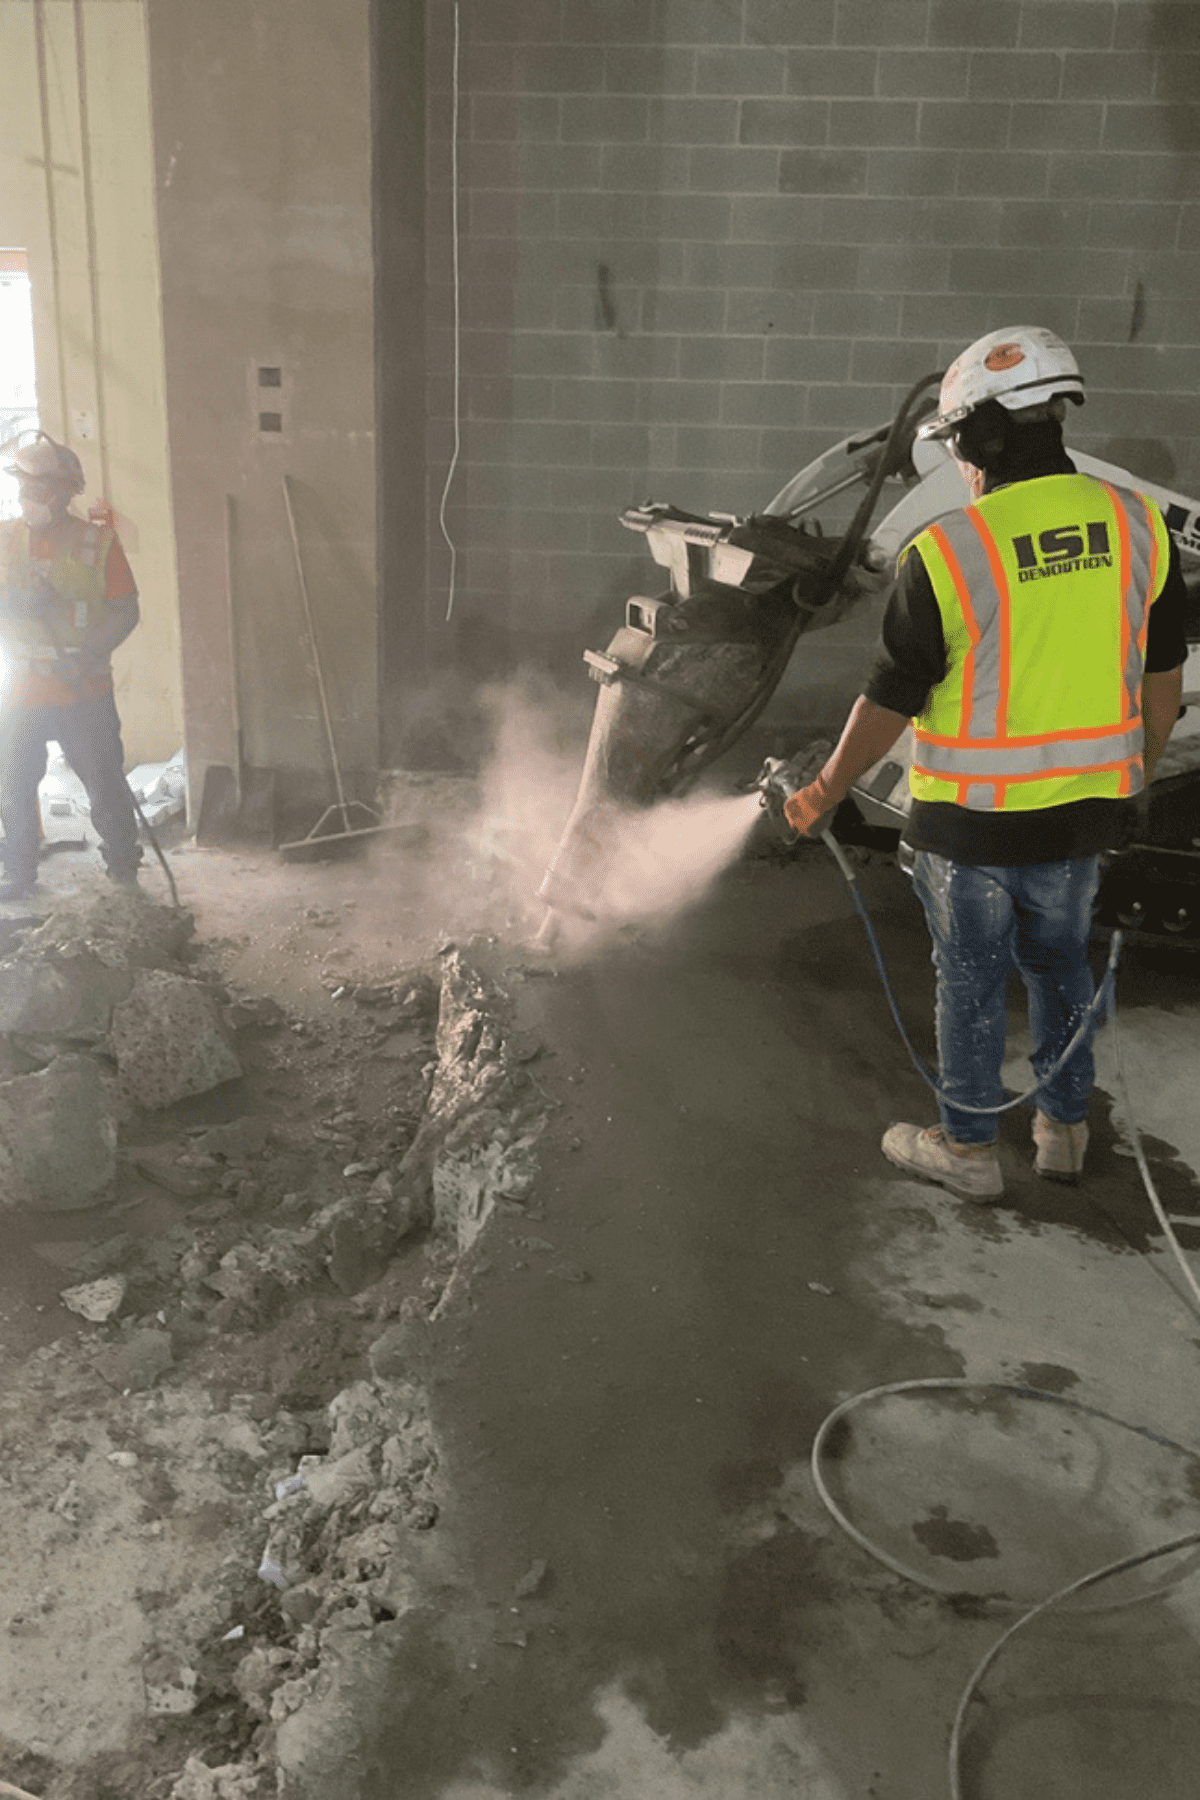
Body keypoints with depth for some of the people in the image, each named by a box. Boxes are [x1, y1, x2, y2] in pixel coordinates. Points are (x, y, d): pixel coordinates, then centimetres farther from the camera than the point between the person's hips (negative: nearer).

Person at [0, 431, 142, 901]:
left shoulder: (98, 541, -5)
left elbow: (125, 611, -8)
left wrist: (85, 657, -21)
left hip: (85, 694, -3)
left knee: (105, 787, 6)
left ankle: (124, 871, 25)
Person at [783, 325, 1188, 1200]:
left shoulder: (947, 553, -19)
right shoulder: (1139, 525, -3)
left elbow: (889, 703, -12)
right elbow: (1162, 681, 5)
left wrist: (826, 794, 3)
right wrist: (1132, 783, 20)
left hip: (971, 819, -4)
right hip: (1084, 811, 5)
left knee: (972, 981, 12)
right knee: (1060, 963, 22)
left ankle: (968, 1147, 28)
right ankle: (1065, 1129, 37)